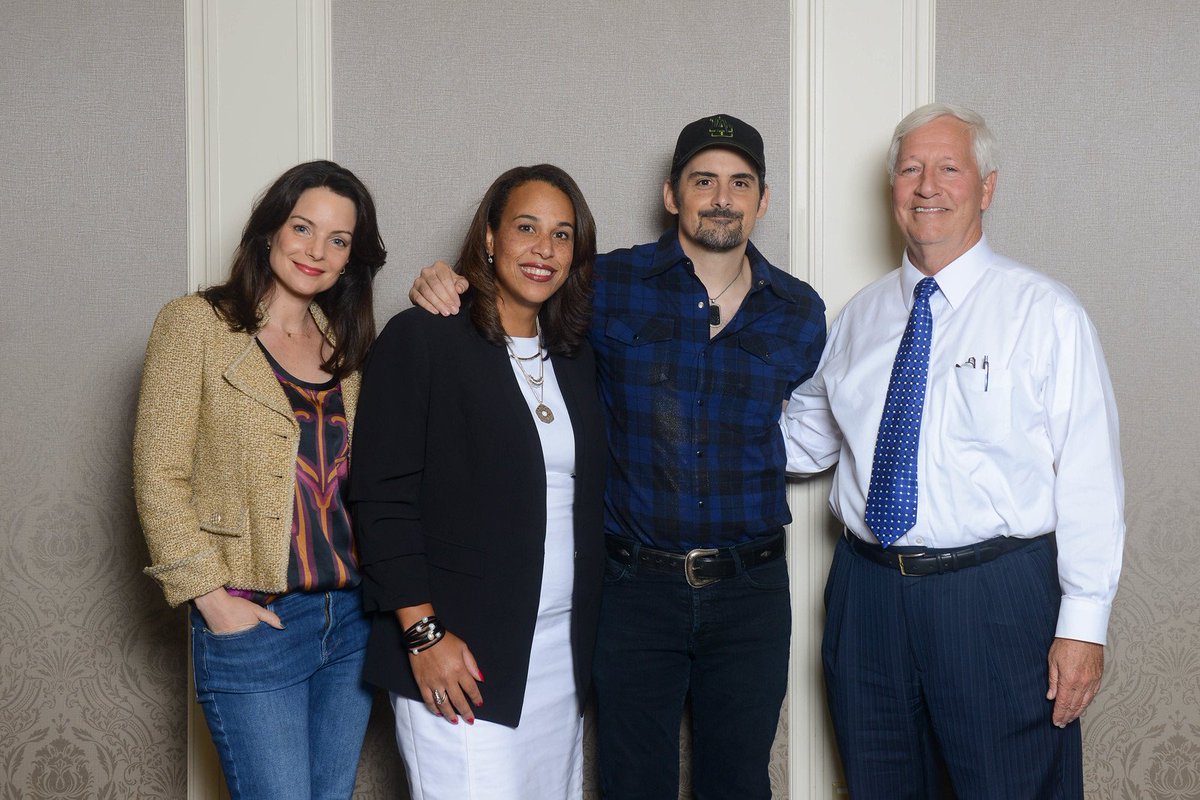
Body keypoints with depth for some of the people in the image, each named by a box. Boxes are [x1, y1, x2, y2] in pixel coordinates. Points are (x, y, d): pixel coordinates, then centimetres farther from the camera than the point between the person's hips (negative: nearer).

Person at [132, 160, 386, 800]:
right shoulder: (197, 324, -5)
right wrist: (212, 597, -13)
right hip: (254, 622, -5)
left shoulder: (345, 340, 12)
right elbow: (159, 477, -8)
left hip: (353, 616, 6)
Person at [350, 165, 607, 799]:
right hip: (457, 655, -6)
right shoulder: (422, 339, -5)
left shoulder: (577, 358, 13)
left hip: (564, 652, 6)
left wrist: (587, 638, 10)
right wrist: (423, 634, -14)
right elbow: (381, 496, -9)